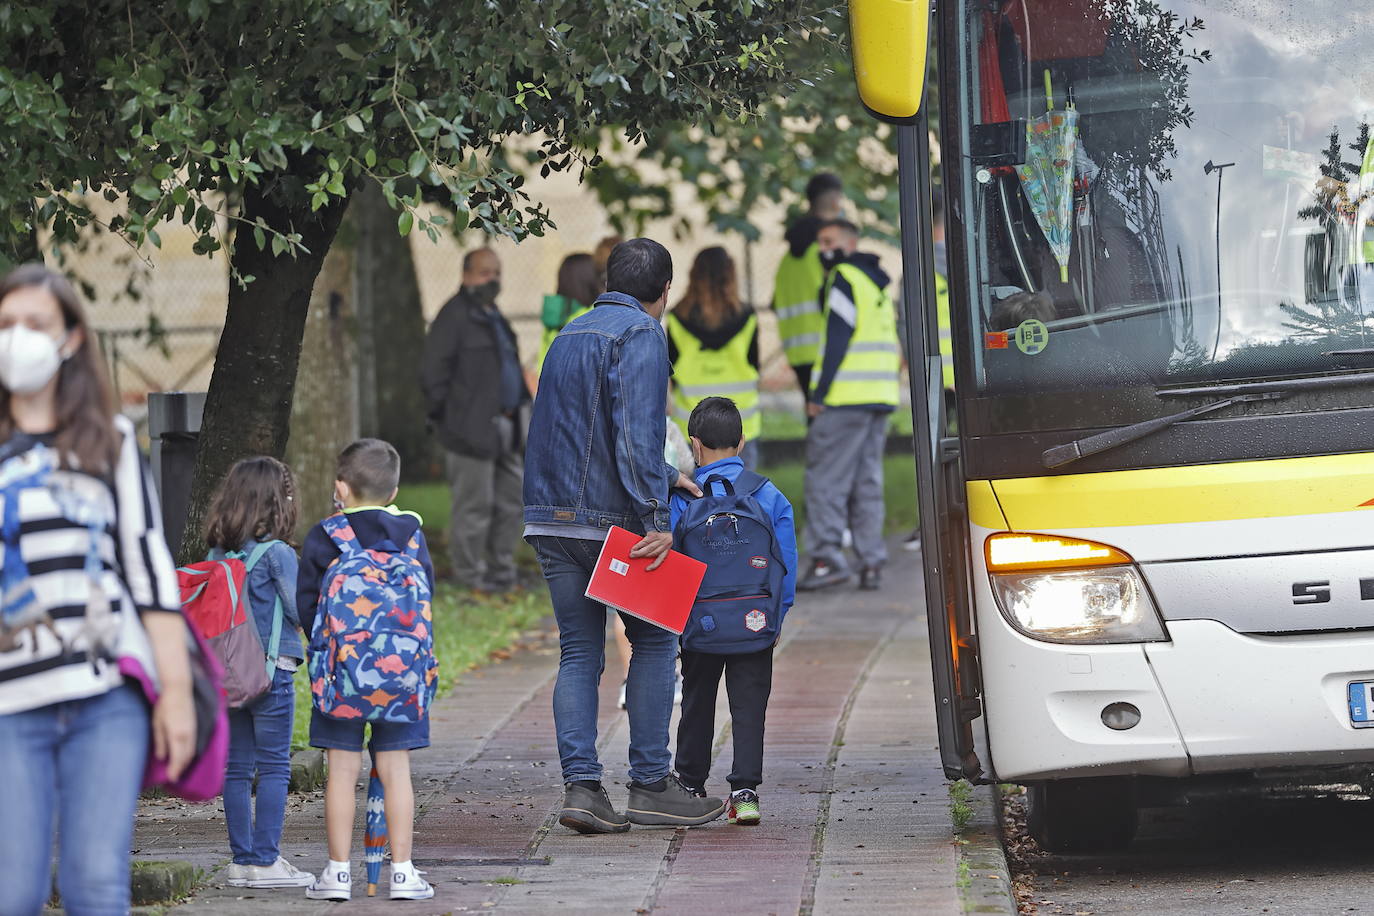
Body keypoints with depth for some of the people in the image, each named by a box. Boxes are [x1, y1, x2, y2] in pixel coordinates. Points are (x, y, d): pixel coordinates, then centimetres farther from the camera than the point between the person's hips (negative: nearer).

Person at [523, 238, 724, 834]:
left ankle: (580, 785, -3)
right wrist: (655, 517, -21)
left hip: (551, 517, 7)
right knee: (654, 641, 6)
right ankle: (650, 785, 6)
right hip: (610, 519, -7)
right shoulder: (641, 335, -7)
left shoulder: (571, 335, 19)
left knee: (578, 652, 7)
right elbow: (637, 432, -19)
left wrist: (666, 477, 34)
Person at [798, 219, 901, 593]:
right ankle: (871, 562, 5)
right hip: (880, 397, 9)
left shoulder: (844, 279, -6)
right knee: (868, 481, 10)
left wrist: (819, 394, -13)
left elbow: (837, 340, -13)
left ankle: (828, 558, -11)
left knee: (826, 478, -6)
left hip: (847, 396, -9)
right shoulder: (877, 282, 20)